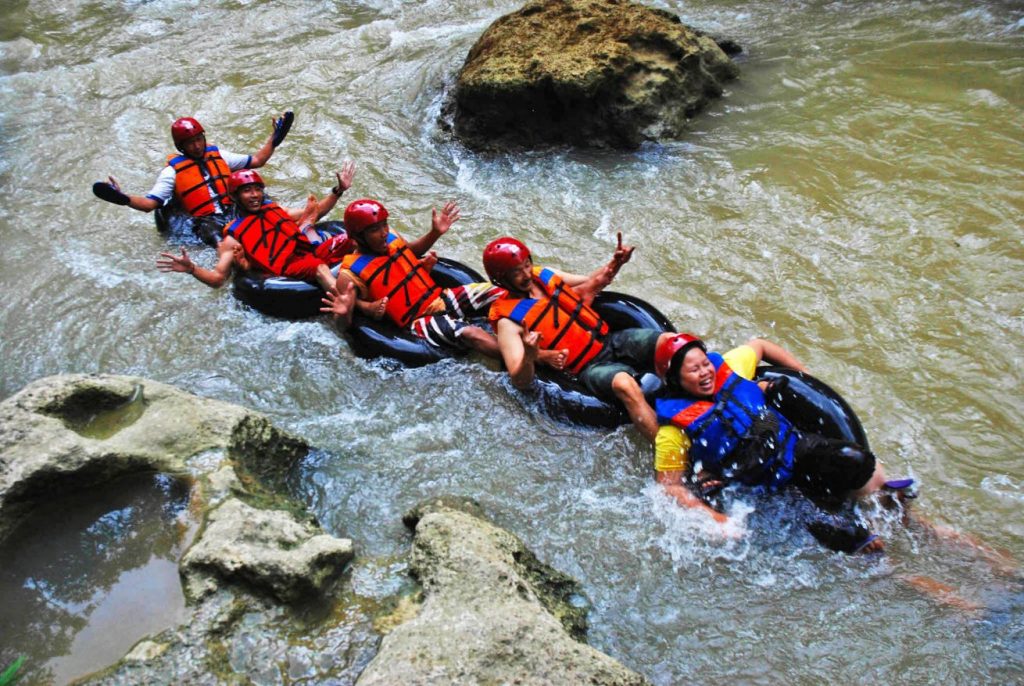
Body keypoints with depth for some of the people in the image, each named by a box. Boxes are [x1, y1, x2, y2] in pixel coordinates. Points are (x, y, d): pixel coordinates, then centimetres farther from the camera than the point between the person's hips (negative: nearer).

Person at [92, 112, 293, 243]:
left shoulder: (219, 155, 18)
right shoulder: (173, 171, 6)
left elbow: (256, 161, 25)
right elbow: (149, 203, -2)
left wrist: (274, 139, 17)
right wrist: (123, 198, -20)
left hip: (235, 212, 4)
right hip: (207, 223, -4)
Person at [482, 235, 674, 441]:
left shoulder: (544, 276, 8)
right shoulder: (508, 321, -10)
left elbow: (591, 283, 25)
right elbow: (520, 382, -17)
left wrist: (615, 263, 6)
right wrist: (529, 356, -38)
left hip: (611, 340, 7)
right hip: (590, 368, -6)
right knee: (624, 384, -38)